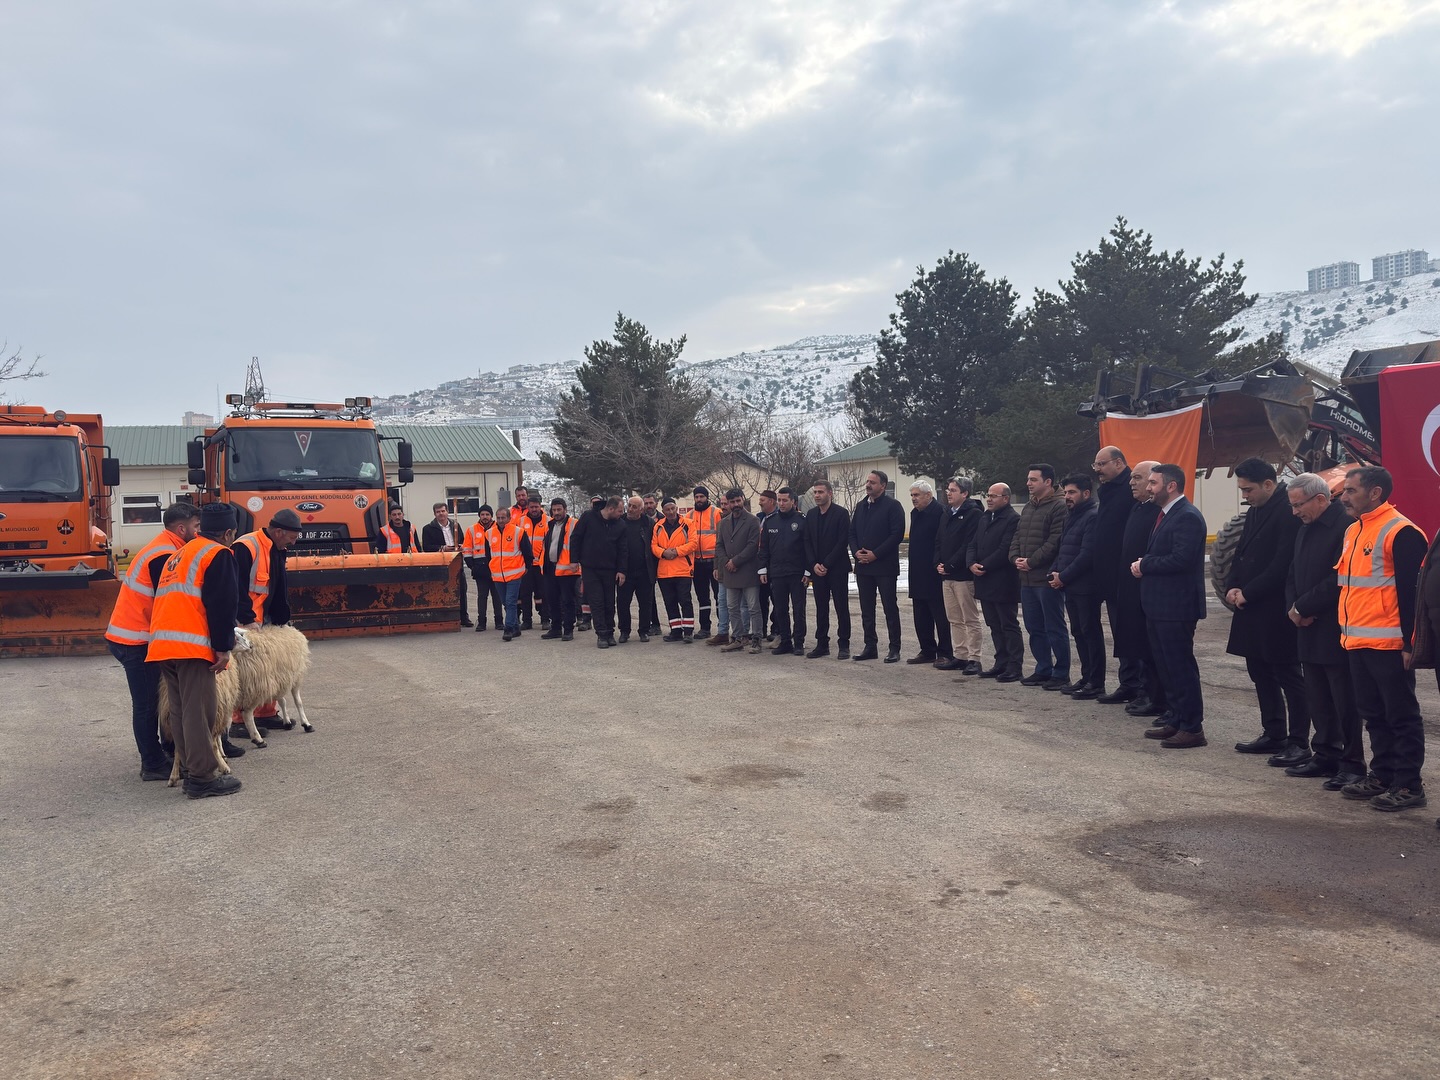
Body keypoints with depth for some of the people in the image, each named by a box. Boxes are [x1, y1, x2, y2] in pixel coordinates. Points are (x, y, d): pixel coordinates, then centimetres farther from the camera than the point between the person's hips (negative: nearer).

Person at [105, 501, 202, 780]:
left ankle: (156, 757, 21)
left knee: (150, 701, 14)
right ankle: (153, 765, 4)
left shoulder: (162, 548, 13)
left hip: (128, 636, 10)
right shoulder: (164, 556, -19)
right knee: (147, 704, -3)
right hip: (136, 641, -10)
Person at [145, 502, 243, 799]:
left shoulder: (179, 554, 27)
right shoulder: (218, 554, 0)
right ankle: (204, 777, -5)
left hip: (161, 642, 9)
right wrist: (223, 647, -9)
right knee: (198, 712, -7)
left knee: (180, 711, 13)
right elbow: (222, 605, -9)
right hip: (192, 644, -9)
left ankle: (190, 769, 20)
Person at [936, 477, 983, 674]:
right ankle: (960, 656, 18)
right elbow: (939, 542, 18)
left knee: (970, 619, -3)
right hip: (946, 576, 9)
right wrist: (938, 563, 2)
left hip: (963, 575, -9)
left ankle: (973, 659, 1)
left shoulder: (973, 514, -10)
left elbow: (969, 545, -17)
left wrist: (950, 565, -16)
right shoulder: (947, 515, 16)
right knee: (954, 619, 12)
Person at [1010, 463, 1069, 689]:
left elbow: (1055, 542, -19)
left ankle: (1061, 674, 6)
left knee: (1054, 628, -2)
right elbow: (1017, 537, 20)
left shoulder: (1059, 507, -11)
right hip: (1027, 578, 9)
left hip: (1047, 578, -9)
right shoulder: (1028, 508, 18)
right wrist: (1016, 558, 2)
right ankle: (1043, 670, 24)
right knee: (1034, 628, 14)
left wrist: (1031, 561, -16)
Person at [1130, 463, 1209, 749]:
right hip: (1158, 606, 10)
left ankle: (1192, 728, 5)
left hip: (1176, 607, -10)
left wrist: (1144, 566, -14)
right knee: (1166, 666, 16)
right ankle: (1174, 720, 26)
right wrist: (1143, 563, -1)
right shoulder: (1166, 514, 16)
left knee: (1181, 667, -3)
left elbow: (1180, 559, -25)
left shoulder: (1187, 516, -16)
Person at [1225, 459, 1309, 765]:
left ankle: (1299, 743, 5)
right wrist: (1232, 587, 2)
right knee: (1260, 672, 15)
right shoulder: (1255, 511, 14)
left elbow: (1282, 565, -21)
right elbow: (1241, 554, 18)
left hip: (1276, 610, -10)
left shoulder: (1289, 512, -16)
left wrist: (1248, 592, -15)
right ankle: (1273, 734, 26)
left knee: (1288, 675, -2)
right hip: (1251, 608, 10)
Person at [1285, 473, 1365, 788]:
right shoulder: (1305, 530, 14)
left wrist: (1303, 608, -14)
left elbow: (1338, 580, -22)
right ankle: (1326, 756, 24)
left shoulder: (1346, 527, -16)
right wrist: (1292, 608, 0)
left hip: (1336, 632, -9)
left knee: (1345, 702, -1)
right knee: (1318, 701, 15)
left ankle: (1352, 763, 8)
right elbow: (1293, 576, 18)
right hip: (1309, 631, 9)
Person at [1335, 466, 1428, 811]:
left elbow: (1410, 592, -15)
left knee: (1401, 715, 1)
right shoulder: (1353, 531, 15)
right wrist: (1346, 631, 18)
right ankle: (1382, 775, 26)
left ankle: (1409, 785, 9)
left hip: (1388, 645, -9)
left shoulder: (1400, 533, -13)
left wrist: (1409, 642, -17)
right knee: (1373, 714, 16)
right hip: (1357, 642, 9)